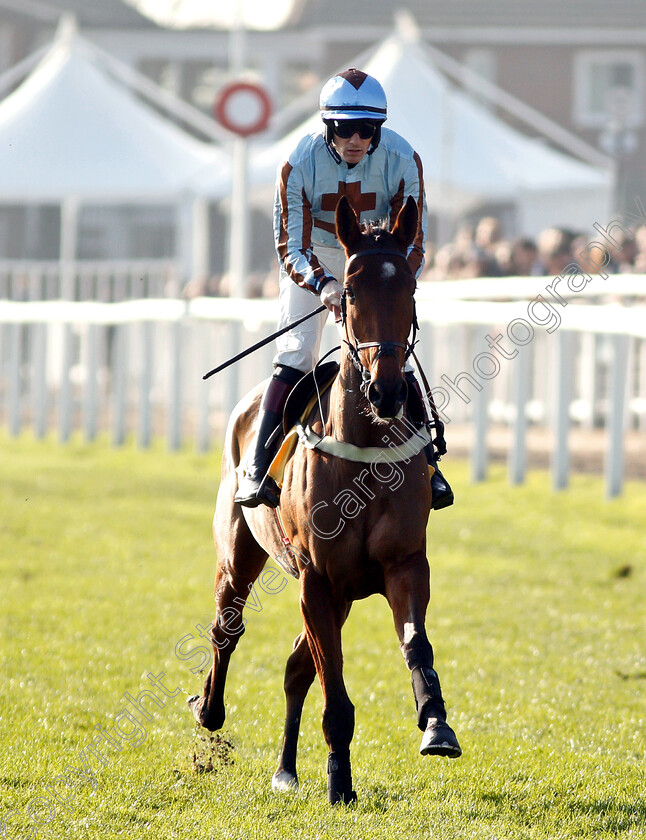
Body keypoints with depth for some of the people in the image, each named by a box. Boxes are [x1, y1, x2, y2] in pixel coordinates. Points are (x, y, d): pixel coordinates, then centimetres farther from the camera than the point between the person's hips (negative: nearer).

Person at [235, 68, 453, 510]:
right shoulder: (299, 166, -26)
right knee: (296, 355, -14)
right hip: (313, 260, -1)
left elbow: (412, 242, -17)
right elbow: (291, 246, -22)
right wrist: (325, 284, -41)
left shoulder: (402, 161, -23)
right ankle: (257, 468, -9)